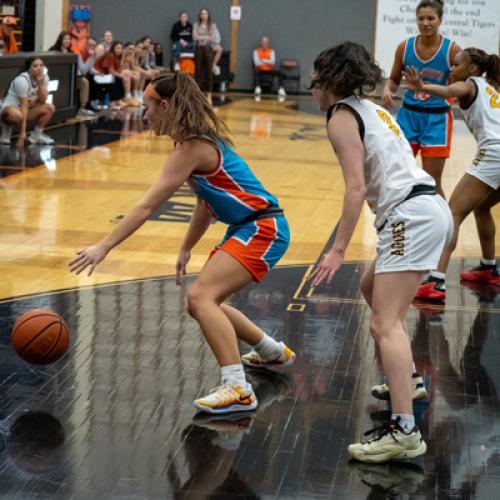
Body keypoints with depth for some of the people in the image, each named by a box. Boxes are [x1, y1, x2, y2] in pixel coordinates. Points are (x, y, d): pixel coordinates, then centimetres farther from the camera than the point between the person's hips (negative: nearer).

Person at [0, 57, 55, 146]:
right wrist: (22, 132, -28)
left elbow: (42, 101, -7)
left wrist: (41, 84, -23)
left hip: (28, 109, 8)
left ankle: (36, 135, 7)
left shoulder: (44, 77, -4)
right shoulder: (22, 80, -24)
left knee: (50, 108, -5)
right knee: (16, 114, -41)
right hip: (9, 108, -8)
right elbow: (23, 106, -27)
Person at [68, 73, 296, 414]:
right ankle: (274, 352, 37)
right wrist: (186, 250, 23)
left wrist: (104, 247, -21)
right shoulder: (200, 139, 11)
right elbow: (206, 202, 20)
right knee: (204, 302, 18)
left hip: (263, 228, -10)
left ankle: (238, 390, -26)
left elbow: (147, 206, -21)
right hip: (246, 228, 10)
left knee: (201, 298, -22)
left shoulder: (192, 147, -18)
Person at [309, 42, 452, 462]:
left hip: (410, 215, -10)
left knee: (386, 324, -14)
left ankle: (405, 431, -23)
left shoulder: (342, 115, -3)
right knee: (372, 289, 29)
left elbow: (356, 187, -13)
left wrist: (338, 250, -14)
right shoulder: (372, 109, 22)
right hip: (431, 208, 10)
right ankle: (405, 379, 39)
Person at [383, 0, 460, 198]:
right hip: (408, 114, 2)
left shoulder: (452, 50, -9)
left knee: (432, 182, 0)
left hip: (436, 118, -2)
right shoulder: (405, 47, -2)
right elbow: (394, 79, 11)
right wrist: (387, 90, -10)